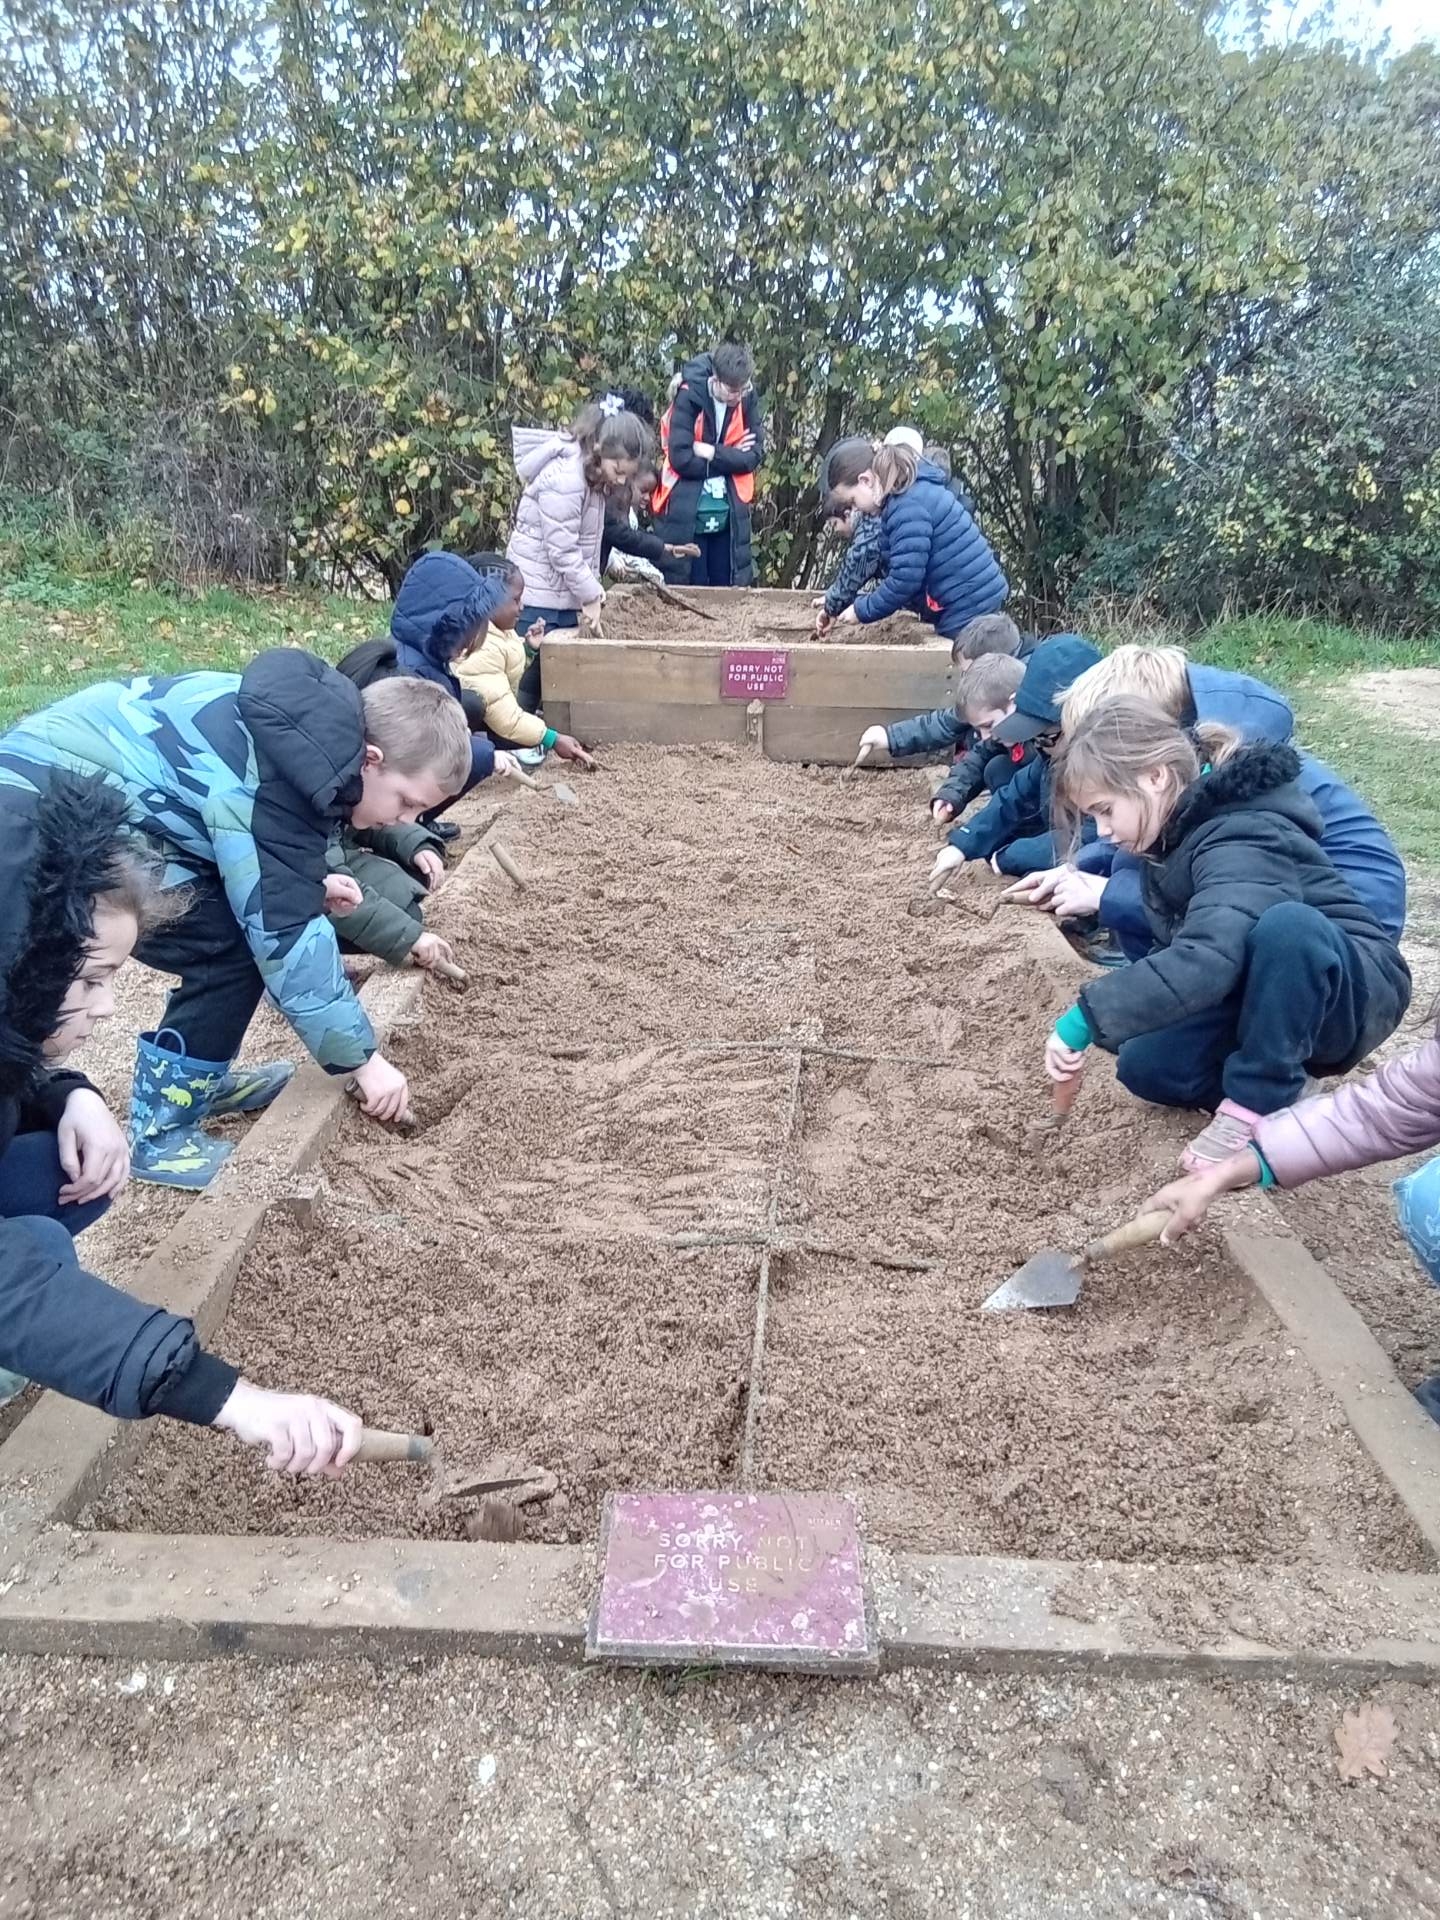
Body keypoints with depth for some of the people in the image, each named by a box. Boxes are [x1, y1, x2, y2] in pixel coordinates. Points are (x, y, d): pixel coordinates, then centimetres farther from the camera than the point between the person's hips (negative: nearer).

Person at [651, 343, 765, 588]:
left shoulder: (748, 399, 0)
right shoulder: (689, 397, -12)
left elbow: (755, 455, -4)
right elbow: (681, 458, -19)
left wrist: (714, 453, -17)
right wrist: (731, 457, -10)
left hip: (729, 517, 4)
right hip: (686, 517, -3)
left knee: (726, 591, 8)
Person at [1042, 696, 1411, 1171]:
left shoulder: (1241, 838, -29)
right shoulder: (1178, 831, 0)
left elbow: (1204, 959, -45)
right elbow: (1179, 950, 7)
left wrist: (1085, 1019, -44)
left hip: (1354, 989, -7)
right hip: (1268, 990, 7)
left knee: (1286, 925, -40)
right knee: (1145, 1065, -15)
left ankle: (1259, 1104, -23)